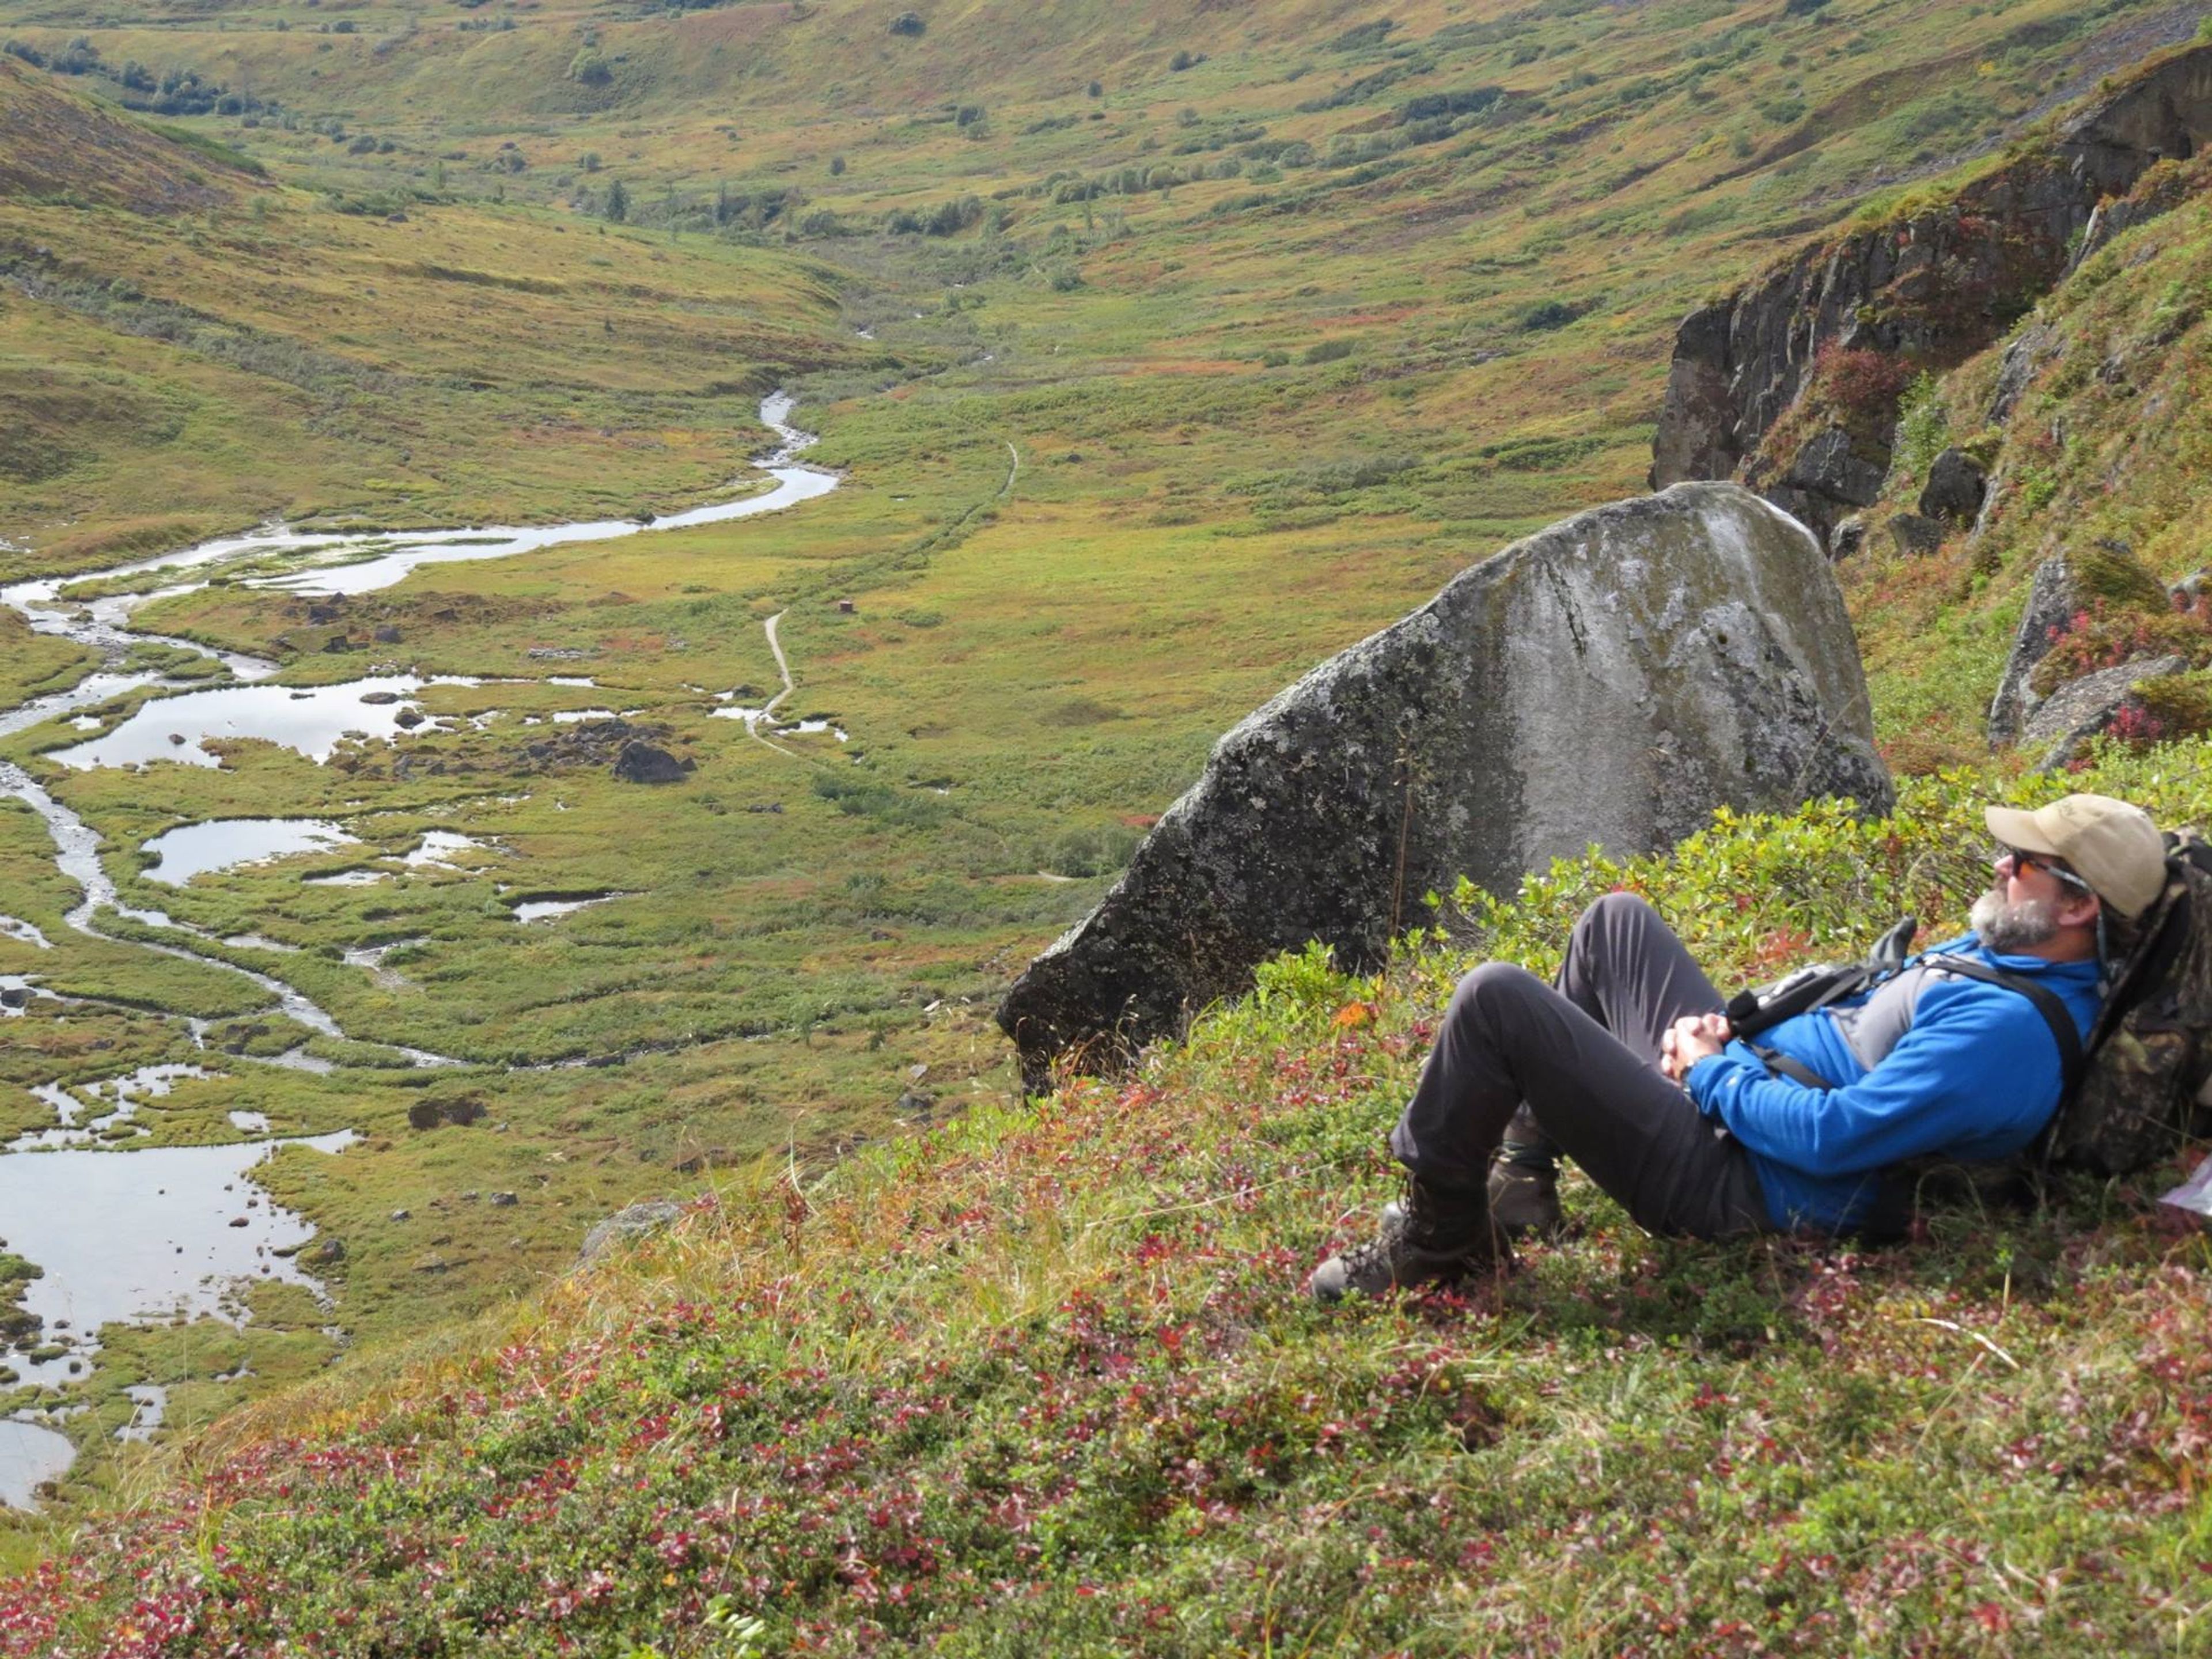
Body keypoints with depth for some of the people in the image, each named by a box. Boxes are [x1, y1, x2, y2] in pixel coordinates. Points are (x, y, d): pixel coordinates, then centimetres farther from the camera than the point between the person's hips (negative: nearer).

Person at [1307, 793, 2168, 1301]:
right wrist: (1721, 1039, 2)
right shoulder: (1995, 952, 7)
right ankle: (1522, 1172, 24)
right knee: (1616, 921, 25)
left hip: (1721, 1179, -11)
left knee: (1495, 998, -19)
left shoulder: (2009, 1031, -25)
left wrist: (1713, 1074, -13)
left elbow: (1831, 1137, -30)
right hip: (1732, 1083, 11)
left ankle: (1433, 1240, -1)